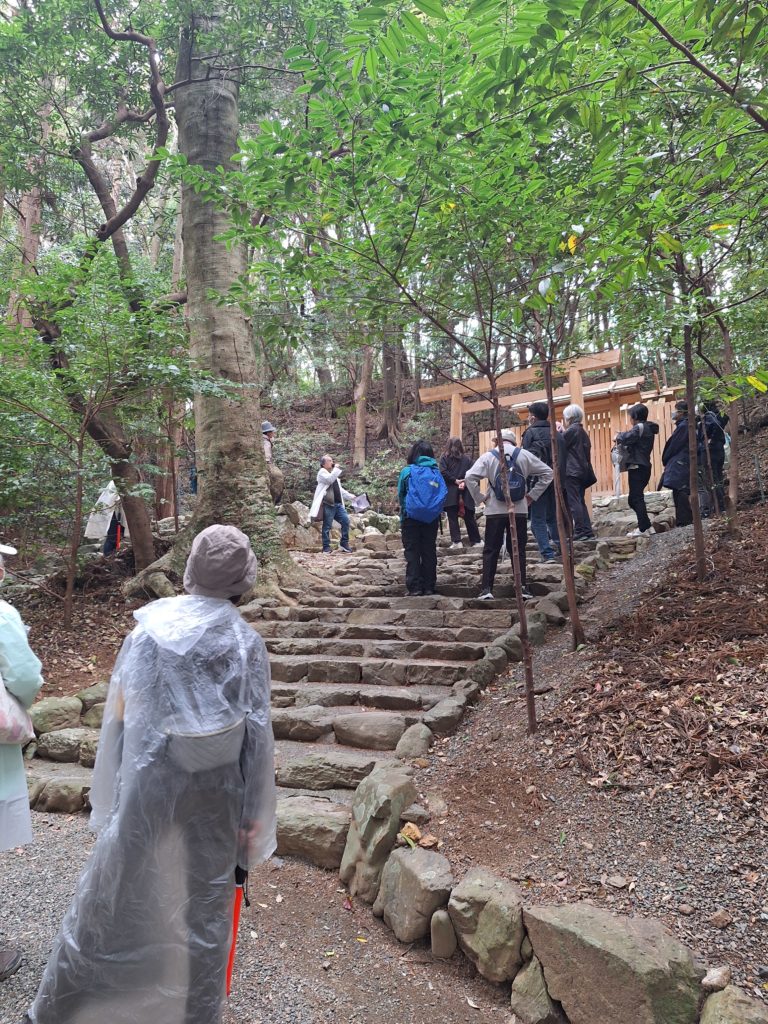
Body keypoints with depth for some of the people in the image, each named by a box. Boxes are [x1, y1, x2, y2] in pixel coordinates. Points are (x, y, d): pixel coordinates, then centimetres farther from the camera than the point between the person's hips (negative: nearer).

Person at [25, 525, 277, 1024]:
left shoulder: (150, 625, -6)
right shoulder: (245, 642, -10)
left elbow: (118, 712, -1)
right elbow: (256, 736, -9)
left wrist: (113, 790, 11)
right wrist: (253, 814, 0)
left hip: (146, 781, 2)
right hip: (213, 790, -1)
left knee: (111, 895, 18)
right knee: (206, 903, 16)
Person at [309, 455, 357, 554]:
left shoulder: (334, 474, 25)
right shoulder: (322, 473, 0)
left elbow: (340, 489, 28)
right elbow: (330, 479, -21)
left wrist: (351, 497, 21)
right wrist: (337, 469, -10)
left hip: (338, 504, 8)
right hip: (328, 504, -8)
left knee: (346, 521, 0)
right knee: (327, 526, -4)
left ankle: (344, 544, 9)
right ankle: (326, 548, 2)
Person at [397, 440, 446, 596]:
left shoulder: (407, 471, -5)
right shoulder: (435, 472, 1)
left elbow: (400, 495, 4)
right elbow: (443, 493, 2)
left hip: (411, 517, -2)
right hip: (432, 518, 3)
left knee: (412, 552, 3)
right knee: (429, 551, 10)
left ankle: (414, 587, -1)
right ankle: (429, 586, 12)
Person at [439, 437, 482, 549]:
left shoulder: (444, 457, 3)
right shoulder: (467, 459, 11)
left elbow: (443, 472, -10)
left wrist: (455, 480, -8)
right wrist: (464, 482, -11)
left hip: (450, 492, -3)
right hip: (465, 492, 3)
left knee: (452, 517, 1)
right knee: (469, 517, 10)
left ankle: (456, 541, -9)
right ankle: (476, 541, 14)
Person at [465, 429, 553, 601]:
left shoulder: (488, 456, 0)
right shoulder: (524, 455, 5)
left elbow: (470, 478, -10)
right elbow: (548, 473, 8)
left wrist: (480, 498, 0)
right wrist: (532, 495, 9)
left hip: (495, 509, -1)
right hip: (520, 509, 1)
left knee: (491, 550, 5)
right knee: (518, 549, 9)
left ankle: (487, 589, 1)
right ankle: (522, 587, 5)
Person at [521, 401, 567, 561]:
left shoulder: (531, 433, -6)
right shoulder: (557, 434, 13)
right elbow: (564, 458, 13)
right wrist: (560, 478, 15)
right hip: (556, 481, 6)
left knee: (538, 520, -1)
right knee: (553, 517, 18)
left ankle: (548, 553, -7)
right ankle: (559, 548, 15)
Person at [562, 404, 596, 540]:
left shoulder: (571, 430, -9)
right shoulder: (583, 432, 17)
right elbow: (587, 453, 18)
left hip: (572, 471, -9)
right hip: (582, 471, 9)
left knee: (574, 502, -7)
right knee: (580, 501, 12)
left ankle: (580, 531, -10)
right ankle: (587, 531, 11)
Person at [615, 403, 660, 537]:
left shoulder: (639, 427, -10)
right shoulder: (648, 428, 18)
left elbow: (625, 439, -20)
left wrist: (619, 435, 1)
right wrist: (623, 436, 9)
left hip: (637, 467, -10)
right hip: (645, 467, 10)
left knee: (636, 499, -8)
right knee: (635, 499, 14)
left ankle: (643, 528, -9)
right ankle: (646, 526, 14)